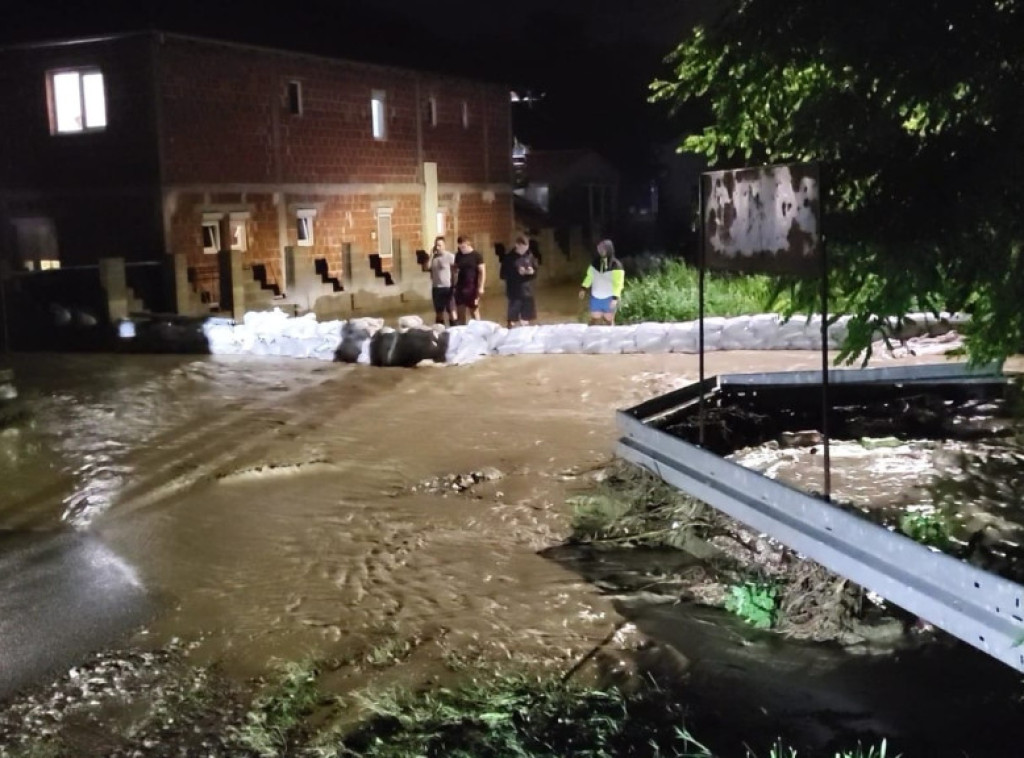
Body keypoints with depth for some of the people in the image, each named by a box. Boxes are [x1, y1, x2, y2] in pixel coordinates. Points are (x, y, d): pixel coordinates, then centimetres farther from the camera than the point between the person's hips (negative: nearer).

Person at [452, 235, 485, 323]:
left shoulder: (476, 256, -8)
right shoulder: (458, 255, 7)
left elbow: (482, 272, -9)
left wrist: (481, 287, -14)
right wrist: (454, 285, 10)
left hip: (472, 287, -5)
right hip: (460, 287, 5)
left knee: (474, 312, 3)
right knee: (460, 312, 10)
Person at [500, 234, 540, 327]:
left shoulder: (529, 255, 4)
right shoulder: (509, 258, -7)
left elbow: (536, 272, 12)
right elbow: (503, 275, -8)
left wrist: (532, 272, -12)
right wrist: (517, 272, -20)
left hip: (528, 292, 4)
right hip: (514, 294, -4)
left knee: (526, 321, 12)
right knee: (513, 321, 1)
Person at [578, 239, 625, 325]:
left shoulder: (616, 265, -13)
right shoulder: (595, 262, 2)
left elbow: (618, 283, -15)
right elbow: (590, 276, 13)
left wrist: (615, 297, -23)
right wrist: (583, 288, 4)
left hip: (609, 298, -4)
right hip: (596, 298, 4)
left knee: (608, 321, 8)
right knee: (595, 320, 7)